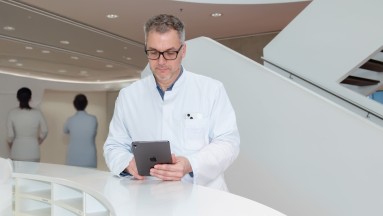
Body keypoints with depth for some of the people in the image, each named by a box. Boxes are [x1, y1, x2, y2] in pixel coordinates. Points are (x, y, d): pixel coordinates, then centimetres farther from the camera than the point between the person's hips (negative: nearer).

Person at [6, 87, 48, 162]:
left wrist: (11, 146, 15)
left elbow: (10, 135, -5)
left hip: (17, 153, 0)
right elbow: (44, 131, 4)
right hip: (33, 153, 0)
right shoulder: (37, 113, -5)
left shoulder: (12, 113, -7)